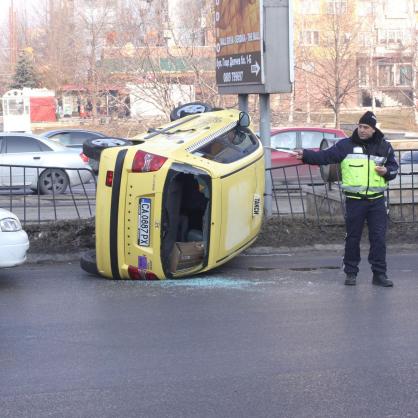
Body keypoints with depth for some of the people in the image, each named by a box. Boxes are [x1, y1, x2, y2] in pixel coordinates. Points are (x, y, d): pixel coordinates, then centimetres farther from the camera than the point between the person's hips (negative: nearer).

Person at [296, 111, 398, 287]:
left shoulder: (384, 147, 7)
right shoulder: (346, 145, 0)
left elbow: (394, 167, 17)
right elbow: (325, 156, -7)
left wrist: (387, 171, -6)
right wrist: (305, 155, -21)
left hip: (377, 201, 1)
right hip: (354, 201, -1)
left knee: (379, 238, -1)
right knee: (352, 238, 5)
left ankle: (379, 274, 6)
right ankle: (351, 273, 16)